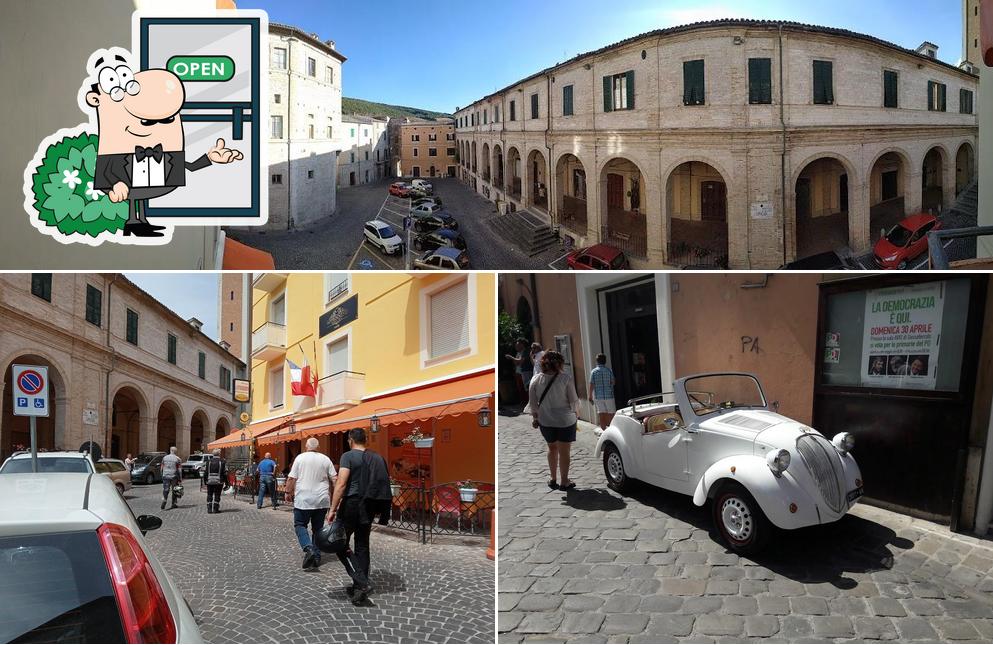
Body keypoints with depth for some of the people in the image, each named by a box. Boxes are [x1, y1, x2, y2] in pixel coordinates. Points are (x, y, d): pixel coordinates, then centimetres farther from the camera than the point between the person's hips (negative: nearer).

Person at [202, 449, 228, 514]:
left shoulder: (208, 461, 3)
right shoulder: (223, 462, -3)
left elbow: (205, 472, 5)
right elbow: (225, 473, -3)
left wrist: (205, 481, 12)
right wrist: (226, 481, 4)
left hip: (209, 481, 2)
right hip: (219, 482, -2)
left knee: (209, 495, 9)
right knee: (217, 495, 4)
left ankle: (209, 509, 7)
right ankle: (215, 509, 3)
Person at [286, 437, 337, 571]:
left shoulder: (300, 458, -2)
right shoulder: (325, 459, 4)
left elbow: (291, 478, -3)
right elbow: (334, 479, 2)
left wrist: (288, 492, 9)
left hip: (303, 499, -2)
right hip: (322, 500, 3)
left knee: (300, 525, 8)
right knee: (318, 528, 12)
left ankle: (308, 548, -14)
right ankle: (316, 556, 12)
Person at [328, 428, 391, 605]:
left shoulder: (348, 456, -7)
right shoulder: (377, 458, 10)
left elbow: (341, 484, -16)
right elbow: (384, 483, 12)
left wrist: (333, 509, -14)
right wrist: (379, 509, 20)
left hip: (351, 504, -6)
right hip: (369, 507, 6)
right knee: (362, 546, 13)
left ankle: (362, 582, -9)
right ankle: (359, 588, 15)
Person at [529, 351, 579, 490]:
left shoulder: (536, 379, -6)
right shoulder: (565, 379, -14)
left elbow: (532, 402, -1)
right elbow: (574, 401, -8)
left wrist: (535, 417, 12)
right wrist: (572, 411, 12)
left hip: (545, 421, 3)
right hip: (565, 421, -3)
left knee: (552, 448, 23)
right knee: (564, 451, 11)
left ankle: (553, 479, 27)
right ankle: (564, 482, 19)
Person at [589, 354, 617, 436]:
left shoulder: (593, 371, -4)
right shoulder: (609, 370, -4)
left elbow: (591, 385, -5)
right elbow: (613, 382, -1)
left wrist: (590, 396, 3)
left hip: (598, 396, 1)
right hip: (608, 395, -1)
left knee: (601, 413, 6)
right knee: (610, 413, 7)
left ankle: (603, 430, 9)